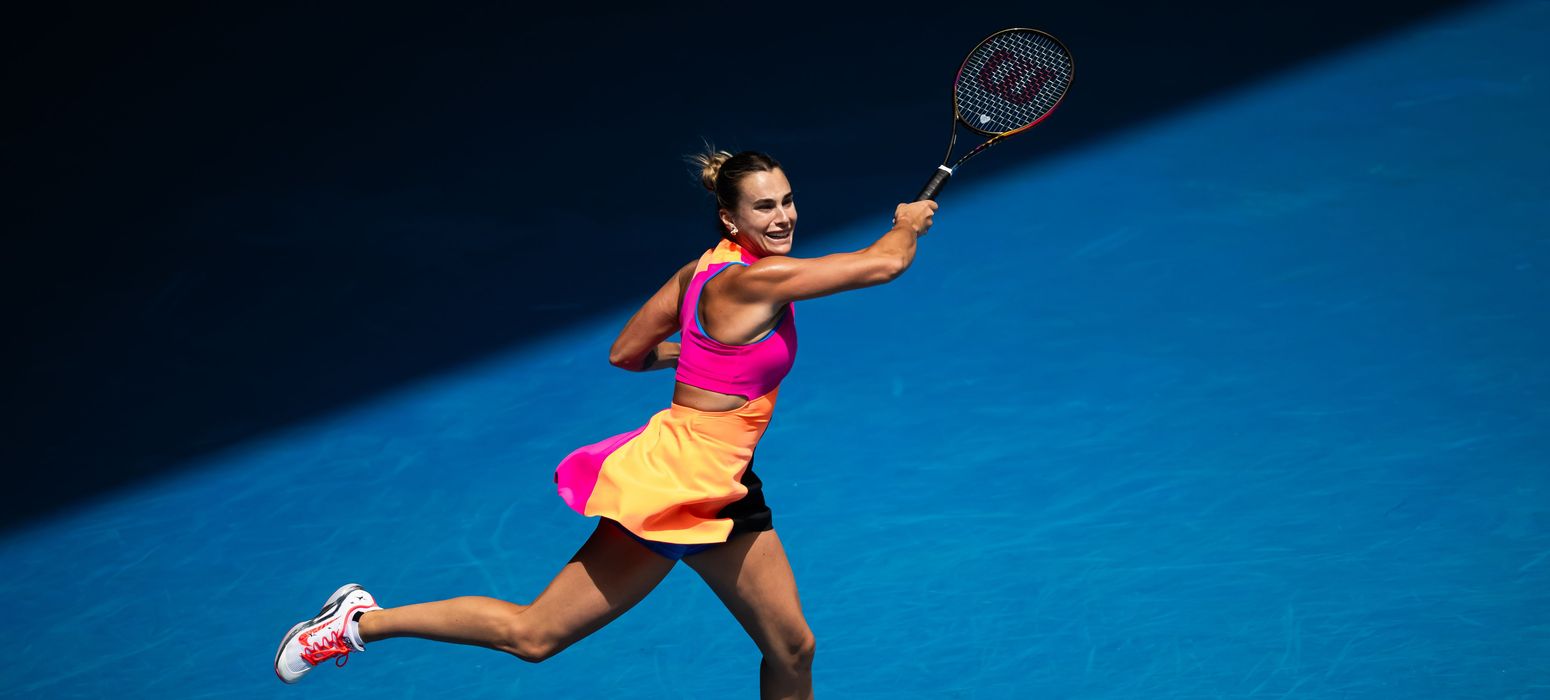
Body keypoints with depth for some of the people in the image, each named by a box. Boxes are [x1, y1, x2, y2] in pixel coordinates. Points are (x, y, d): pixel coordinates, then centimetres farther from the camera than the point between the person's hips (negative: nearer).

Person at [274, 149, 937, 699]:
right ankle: (362, 621, 17)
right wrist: (907, 225, 3)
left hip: (720, 495, 10)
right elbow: (881, 263, -18)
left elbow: (626, 352, 12)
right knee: (533, 634, 1)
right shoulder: (752, 279, -21)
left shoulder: (704, 269, 4)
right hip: (672, 488, -10)